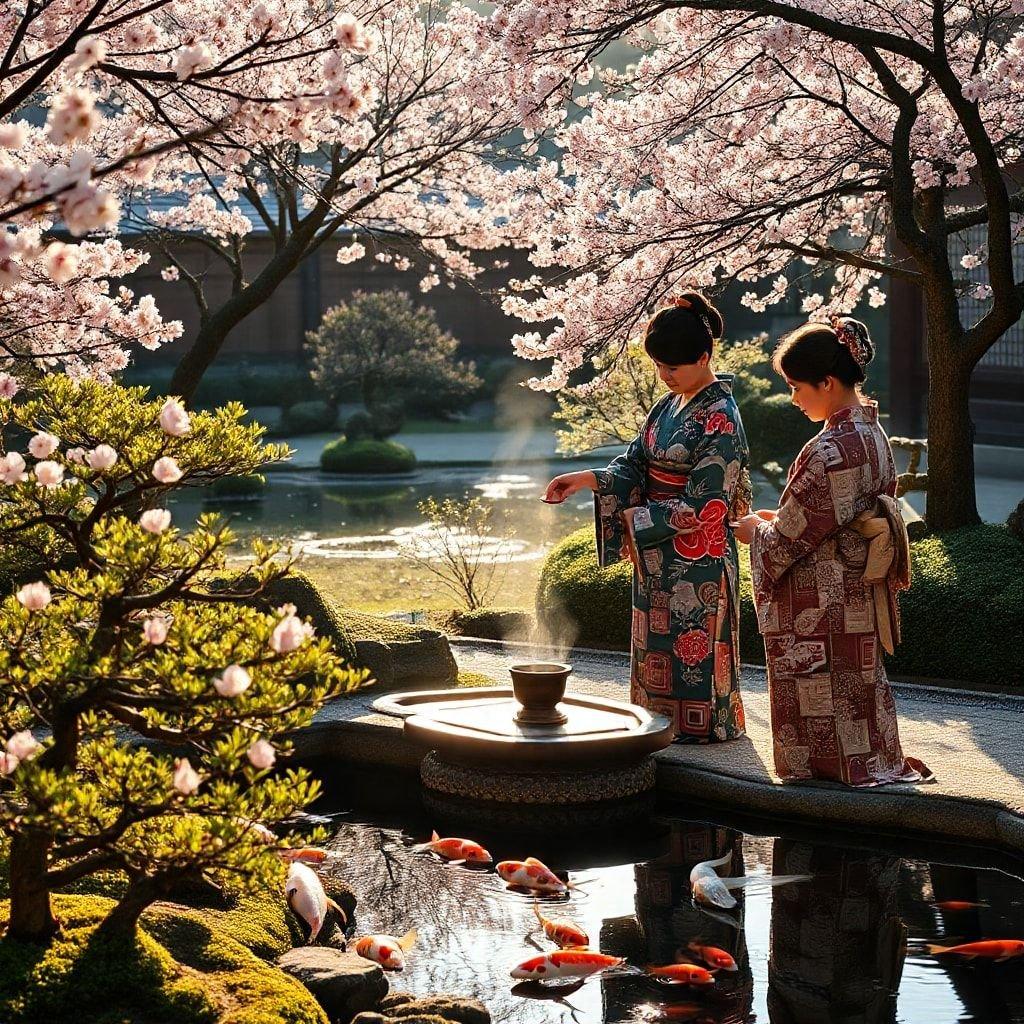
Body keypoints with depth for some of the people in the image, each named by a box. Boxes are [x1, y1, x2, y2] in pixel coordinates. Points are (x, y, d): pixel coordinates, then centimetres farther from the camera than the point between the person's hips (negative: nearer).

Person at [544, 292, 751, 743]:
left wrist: (635, 517, -12)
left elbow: (701, 506, -19)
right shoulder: (668, 407, 9)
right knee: (655, 648, 14)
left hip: (696, 559, -8)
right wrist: (587, 479, -7)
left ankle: (696, 728, 11)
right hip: (656, 556, 8)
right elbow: (634, 467, 11)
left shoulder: (719, 419, -17)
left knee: (691, 650, 0)